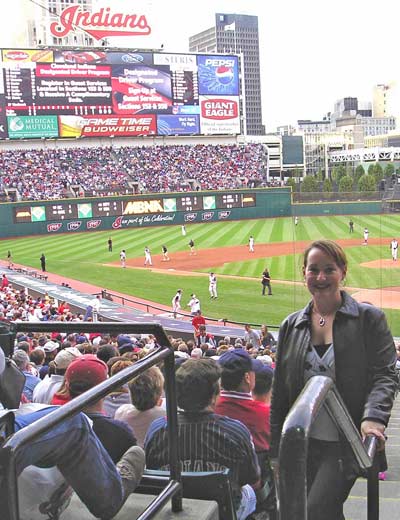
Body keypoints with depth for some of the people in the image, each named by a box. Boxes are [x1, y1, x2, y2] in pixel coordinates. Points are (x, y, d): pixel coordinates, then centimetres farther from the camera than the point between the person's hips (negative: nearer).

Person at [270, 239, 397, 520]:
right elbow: (279, 392, 12)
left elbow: (385, 376, -7)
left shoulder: (369, 318, -2)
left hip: (346, 445, -4)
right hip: (302, 444, 4)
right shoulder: (291, 325, 8)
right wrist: (277, 450, 11)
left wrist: (373, 417, -26)